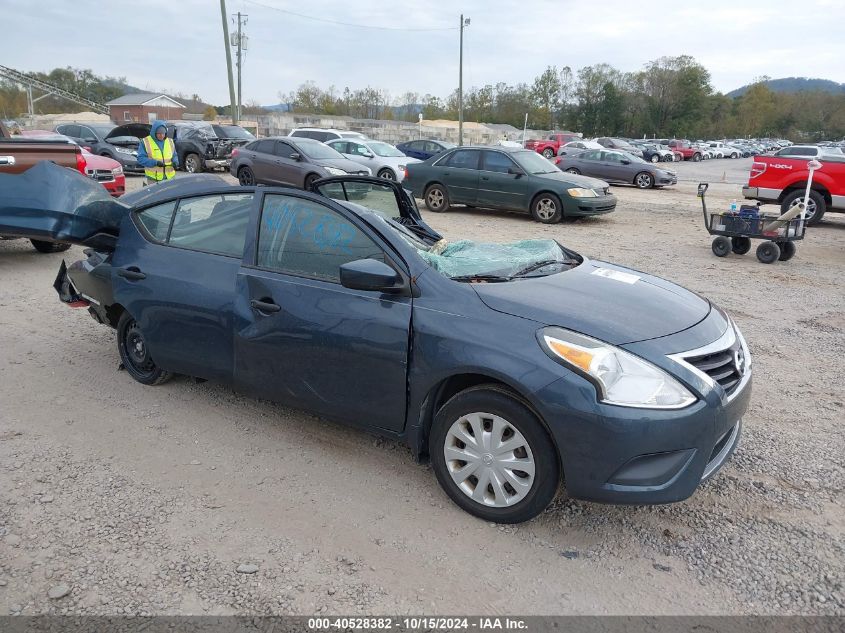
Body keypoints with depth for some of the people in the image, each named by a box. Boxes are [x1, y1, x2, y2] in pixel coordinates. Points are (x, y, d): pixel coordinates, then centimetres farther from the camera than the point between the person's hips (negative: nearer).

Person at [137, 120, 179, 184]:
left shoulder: (170, 142, 11)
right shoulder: (145, 142, -2)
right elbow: (141, 159, -6)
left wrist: (175, 162, -6)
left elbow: (174, 156, 18)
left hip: (170, 177, 4)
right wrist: (155, 162, -20)